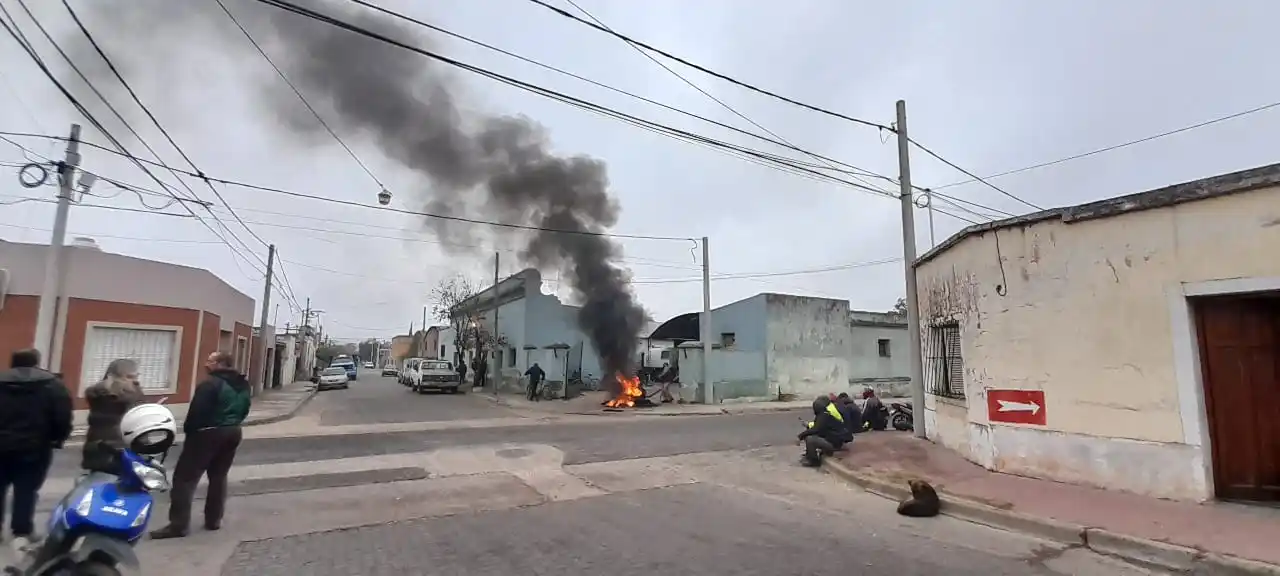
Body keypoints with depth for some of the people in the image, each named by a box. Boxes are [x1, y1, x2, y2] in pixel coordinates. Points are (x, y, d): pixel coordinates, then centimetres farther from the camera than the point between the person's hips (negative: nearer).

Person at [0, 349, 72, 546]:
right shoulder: (52, 385, -5)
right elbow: (63, 418, -11)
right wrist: (57, 439, 4)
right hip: (34, 448, -3)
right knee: (26, 491, 3)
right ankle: (21, 533, 4)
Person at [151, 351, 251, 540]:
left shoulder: (210, 384, -17)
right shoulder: (243, 386, 9)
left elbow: (197, 411, -18)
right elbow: (244, 410, 15)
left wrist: (188, 430, -5)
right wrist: (232, 424, 17)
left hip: (208, 433, -8)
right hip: (233, 433, 8)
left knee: (185, 477, 0)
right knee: (219, 477, 17)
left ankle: (178, 524, 0)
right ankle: (214, 520, 21)